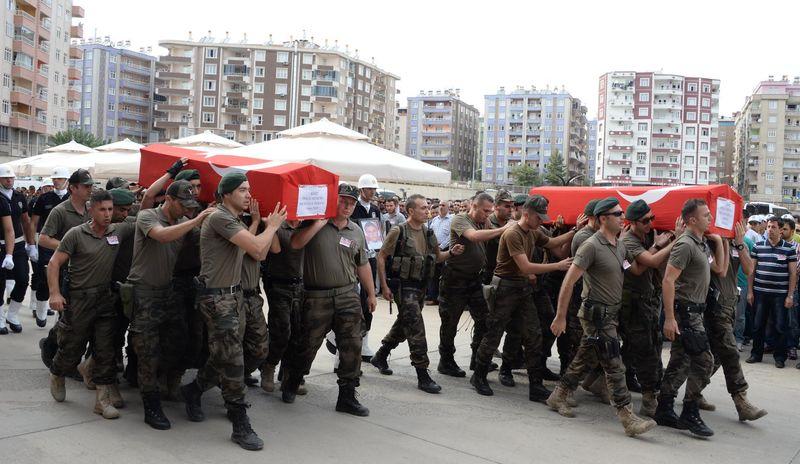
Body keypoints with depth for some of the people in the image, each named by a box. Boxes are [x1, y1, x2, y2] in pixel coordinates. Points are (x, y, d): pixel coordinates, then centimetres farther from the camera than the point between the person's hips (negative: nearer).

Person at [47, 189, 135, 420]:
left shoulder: (119, 230, 2)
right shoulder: (76, 234, -7)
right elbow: (54, 263, -7)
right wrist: (55, 293, -16)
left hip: (105, 299, 3)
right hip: (78, 299, -3)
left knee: (105, 351, 2)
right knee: (72, 349, 9)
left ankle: (103, 399, 8)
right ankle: (57, 376, 41)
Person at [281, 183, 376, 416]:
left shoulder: (356, 232, 11)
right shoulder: (315, 223, -2)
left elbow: (363, 265, 17)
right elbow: (295, 243, -18)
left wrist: (371, 294, 19)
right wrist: (320, 222, -19)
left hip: (348, 295, 4)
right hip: (317, 297, -3)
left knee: (352, 347, 0)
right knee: (308, 345, 6)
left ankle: (347, 397, 10)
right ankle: (290, 383, 31)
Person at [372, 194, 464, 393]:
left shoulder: (428, 233, 9)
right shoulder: (398, 232, -11)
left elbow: (437, 256, 18)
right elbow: (381, 257, -7)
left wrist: (451, 252, -3)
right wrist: (384, 286, -11)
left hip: (421, 286, 7)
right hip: (403, 285, -7)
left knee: (404, 324, 18)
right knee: (416, 328, -12)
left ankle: (380, 356, 39)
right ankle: (423, 376, -8)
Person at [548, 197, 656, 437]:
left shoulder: (620, 245, 11)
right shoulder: (591, 246, -16)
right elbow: (569, 281, -17)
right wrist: (560, 317, -18)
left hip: (611, 313, 9)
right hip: (597, 314, -9)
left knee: (585, 358, 16)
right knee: (614, 367, -8)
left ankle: (558, 396, 30)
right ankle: (628, 419, -5)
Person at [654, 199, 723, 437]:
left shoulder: (701, 244, 16)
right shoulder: (685, 244, -15)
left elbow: (719, 268, 24)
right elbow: (668, 280, -21)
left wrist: (718, 241, 14)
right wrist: (669, 318, -24)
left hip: (694, 311, 10)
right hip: (685, 311, -10)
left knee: (680, 362, 11)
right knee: (704, 361, -9)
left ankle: (664, 411, 18)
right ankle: (690, 415, 0)